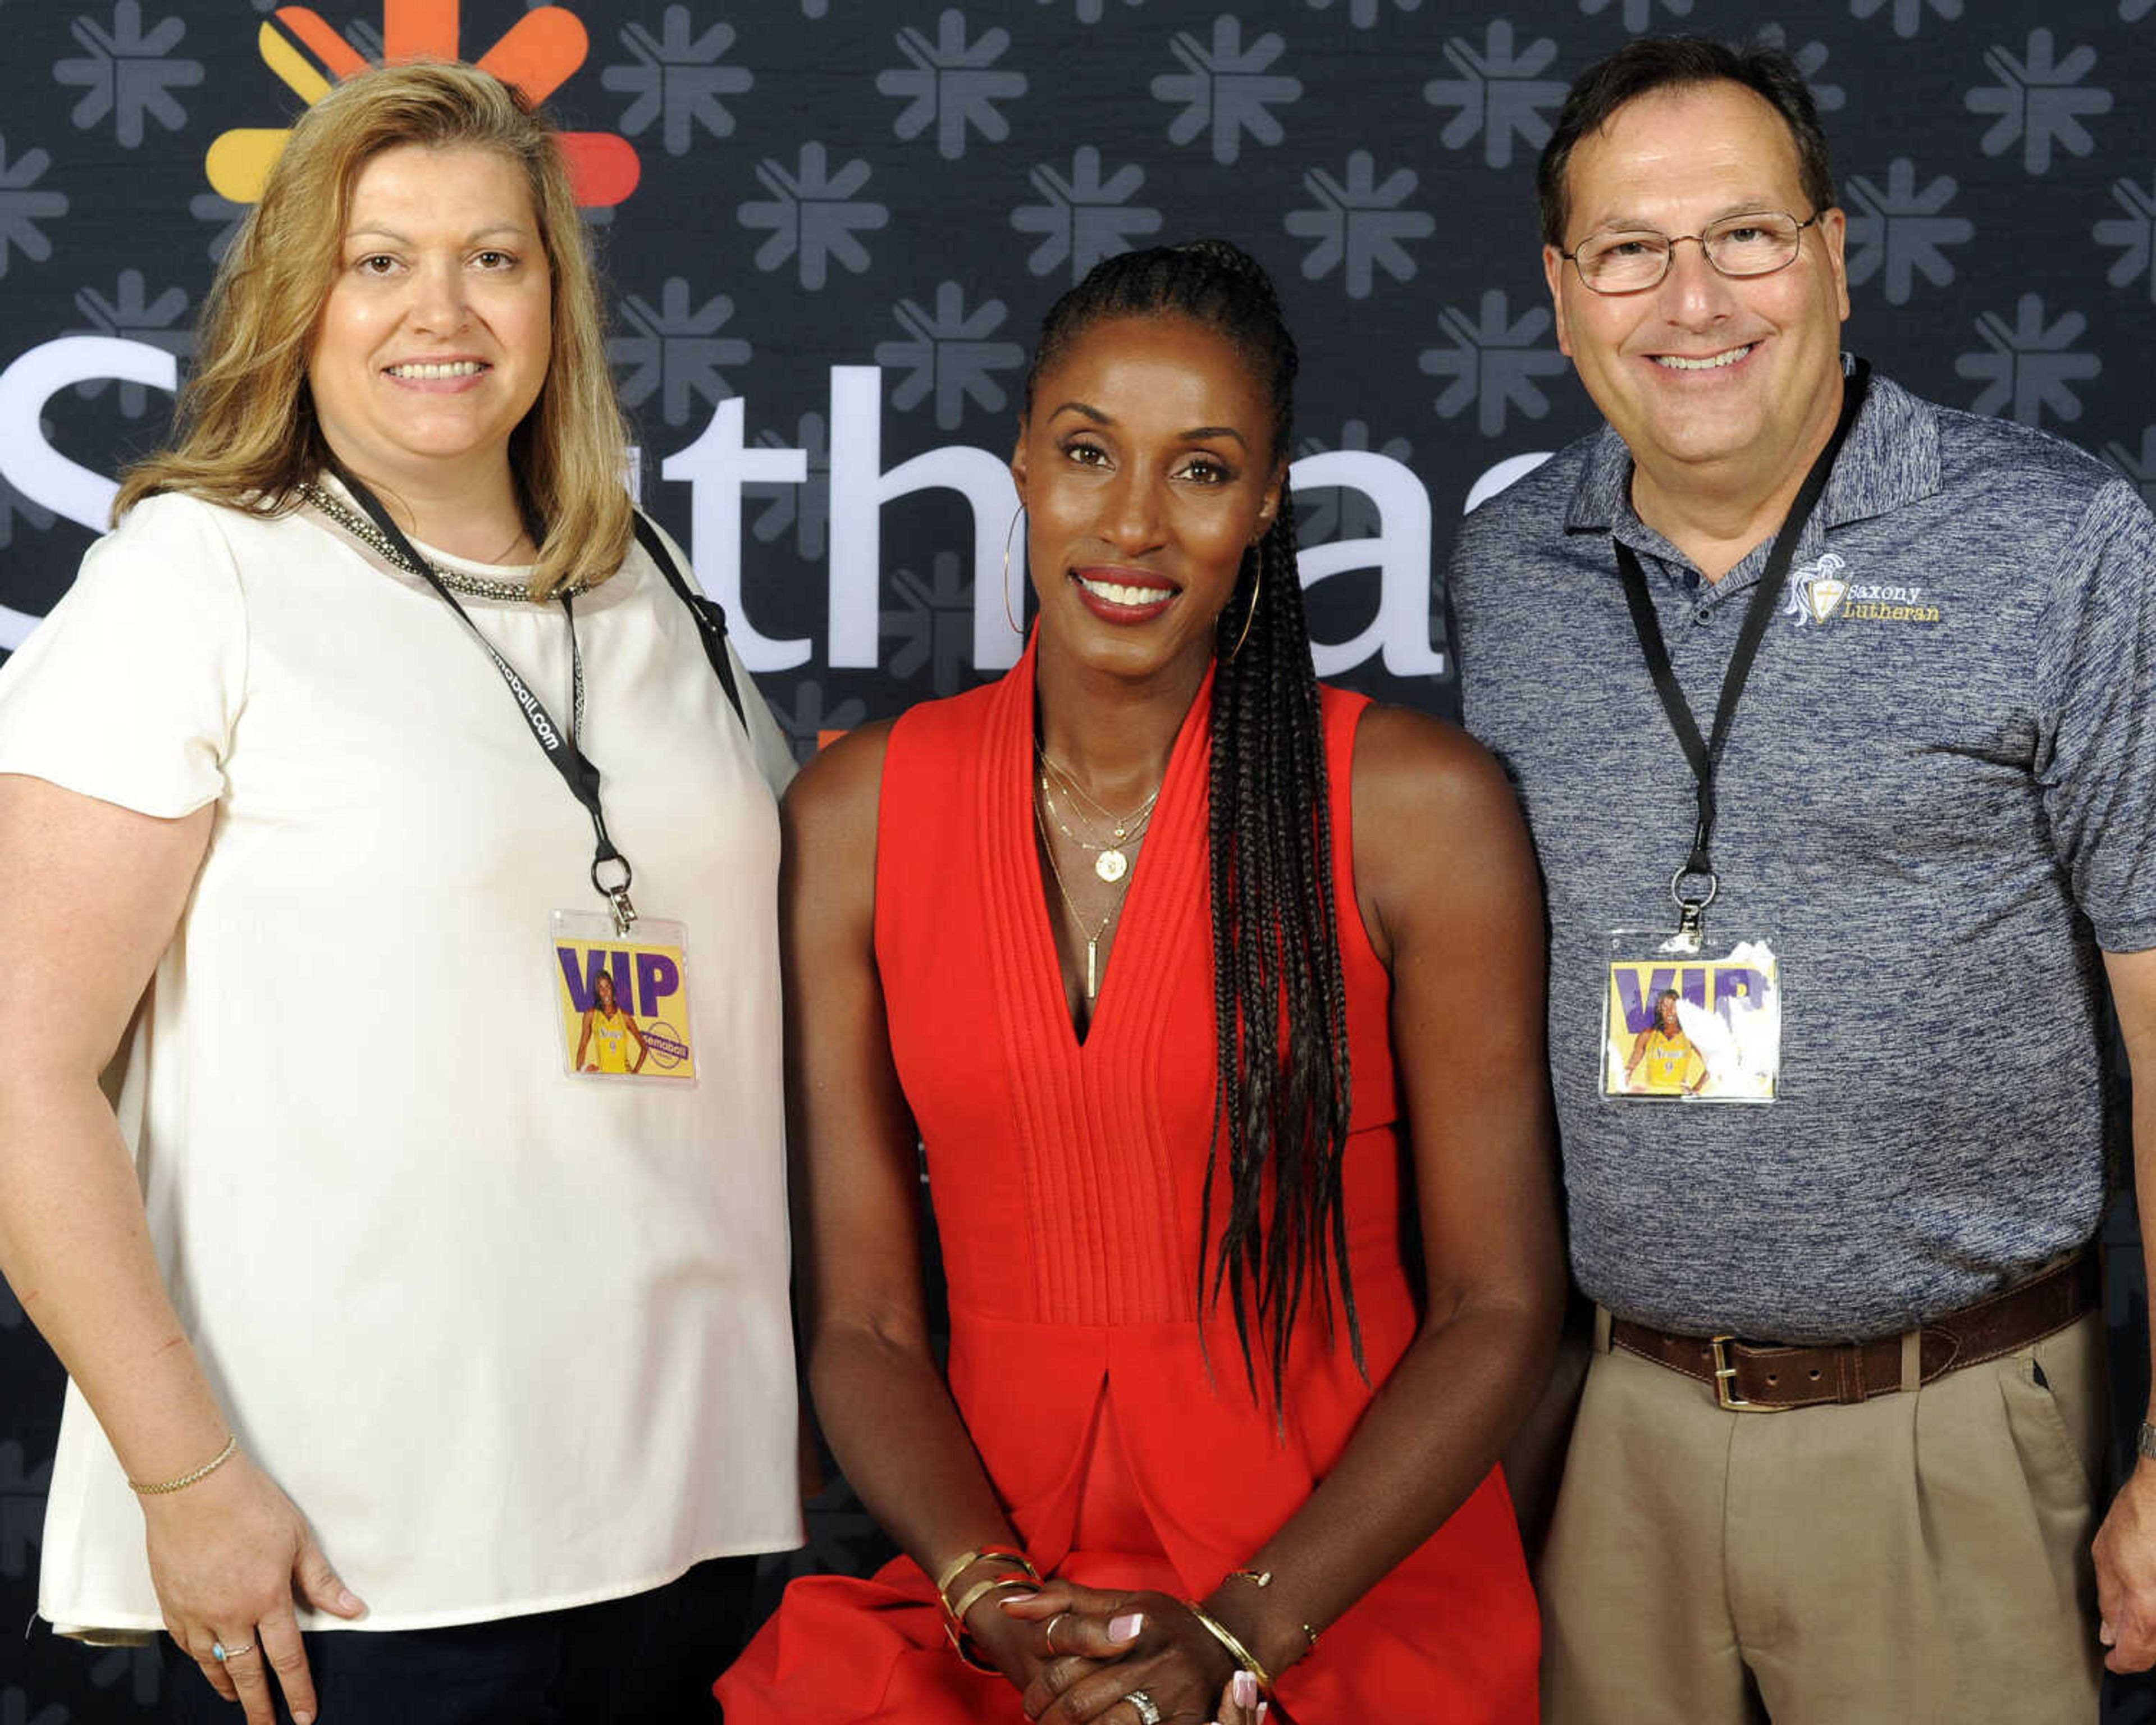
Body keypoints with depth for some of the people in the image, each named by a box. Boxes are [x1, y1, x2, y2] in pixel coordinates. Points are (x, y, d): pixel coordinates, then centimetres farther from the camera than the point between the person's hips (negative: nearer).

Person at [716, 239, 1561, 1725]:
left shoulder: (1419, 807, -4)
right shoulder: (856, 816, 3)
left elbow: (1497, 1311, -3)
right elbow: (862, 1320, 3)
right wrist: (995, 1598, -13)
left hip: (1354, 1586, -2)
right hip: (1002, 1561, 2)